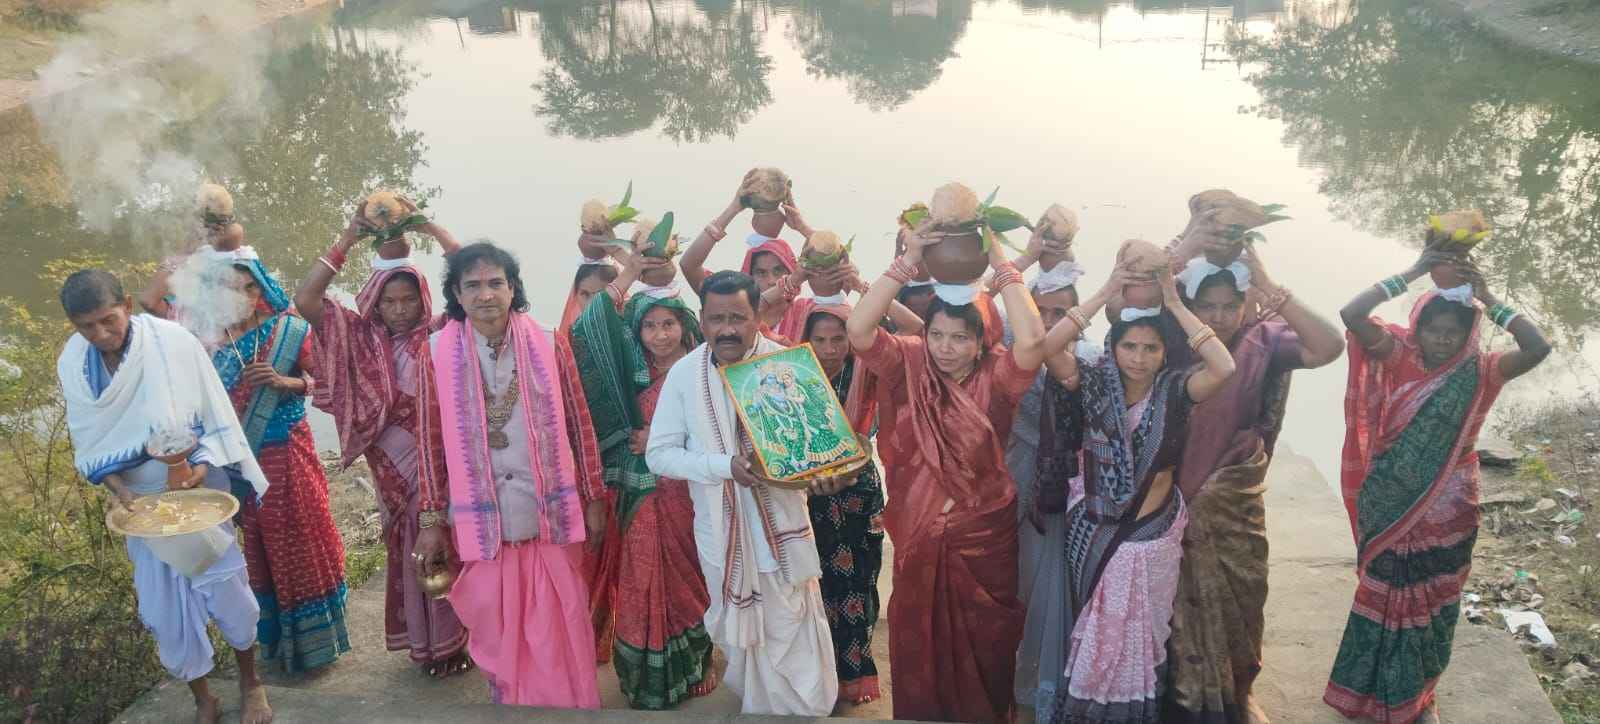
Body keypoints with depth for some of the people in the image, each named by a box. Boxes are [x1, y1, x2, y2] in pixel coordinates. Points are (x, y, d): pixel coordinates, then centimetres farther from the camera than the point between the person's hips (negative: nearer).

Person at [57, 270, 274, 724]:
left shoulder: (174, 343, -20)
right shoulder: (72, 366, -7)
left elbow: (218, 420, -12)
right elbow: (90, 447, 0)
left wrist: (202, 467, -26)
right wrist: (121, 492, -15)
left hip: (196, 488, -3)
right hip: (141, 501, 3)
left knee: (223, 587, 0)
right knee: (164, 606, 8)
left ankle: (250, 682, 25)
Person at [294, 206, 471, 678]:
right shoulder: (362, 338, -1)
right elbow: (305, 299, -12)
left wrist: (432, 229, -17)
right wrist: (347, 239, -16)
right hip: (394, 464, 2)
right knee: (409, 551, 14)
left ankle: (453, 639, 22)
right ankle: (423, 642, 27)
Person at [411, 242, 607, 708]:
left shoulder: (548, 343, -2)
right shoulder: (439, 351, -2)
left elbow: (578, 424, 3)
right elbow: (433, 442, 1)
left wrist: (594, 496, 4)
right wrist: (432, 520, 2)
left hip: (548, 514, 0)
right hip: (480, 520, 0)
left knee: (559, 631, 8)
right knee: (496, 632, 12)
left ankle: (569, 705, 28)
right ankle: (510, 704, 33)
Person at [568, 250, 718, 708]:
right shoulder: (634, 370, 3)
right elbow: (588, 330, -6)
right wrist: (628, 275, -9)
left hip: (688, 494, -2)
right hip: (641, 497, 2)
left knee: (688, 580, 11)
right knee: (645, 585, 6)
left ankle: (692, 668, 29)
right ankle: (649, 680, 20)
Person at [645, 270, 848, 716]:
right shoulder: (684, 373, -7)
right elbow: (658, 454, -6)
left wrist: (825, 471, -28)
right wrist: (725, 466, -21)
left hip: (782, 523, -2)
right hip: (721, 529, 2)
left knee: (797, 644, 4)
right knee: (740, 639, 20)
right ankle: (755, 706, 43)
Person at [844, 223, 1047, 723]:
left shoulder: (995, 377, -11)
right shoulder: (909, 367, -8)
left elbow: (1032, 340, -31)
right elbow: (858, 330, -22)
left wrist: (1000, 263, -26)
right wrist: (908, 262, -26)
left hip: (984, 534, -1)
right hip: (918, 535, 1)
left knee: (983, 647, 16)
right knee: (916, 643, 15)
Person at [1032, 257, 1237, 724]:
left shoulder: (1174, 389, -9)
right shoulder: (1093, 385, -8)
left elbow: (1224, 368, -27)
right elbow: (1048, 346, -24)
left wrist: (1174, 303, -23)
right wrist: (1107, 292, -23)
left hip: (1154, 533, 0)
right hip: (1093, 532, 0)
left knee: (1142, 636, 15)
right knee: (1093, 636, 14)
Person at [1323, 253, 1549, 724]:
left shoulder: (1479, 372, -7)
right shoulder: (1397, 358, -9)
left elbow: (1538, 348, -23)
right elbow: (1351, 315, -23)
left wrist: (1487, 299, -20)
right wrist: (1411, 274, -23)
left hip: (1446, 513, 1)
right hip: (1389, 507, -1)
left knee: (1433, 603, 16)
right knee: (1383, 597, 13)